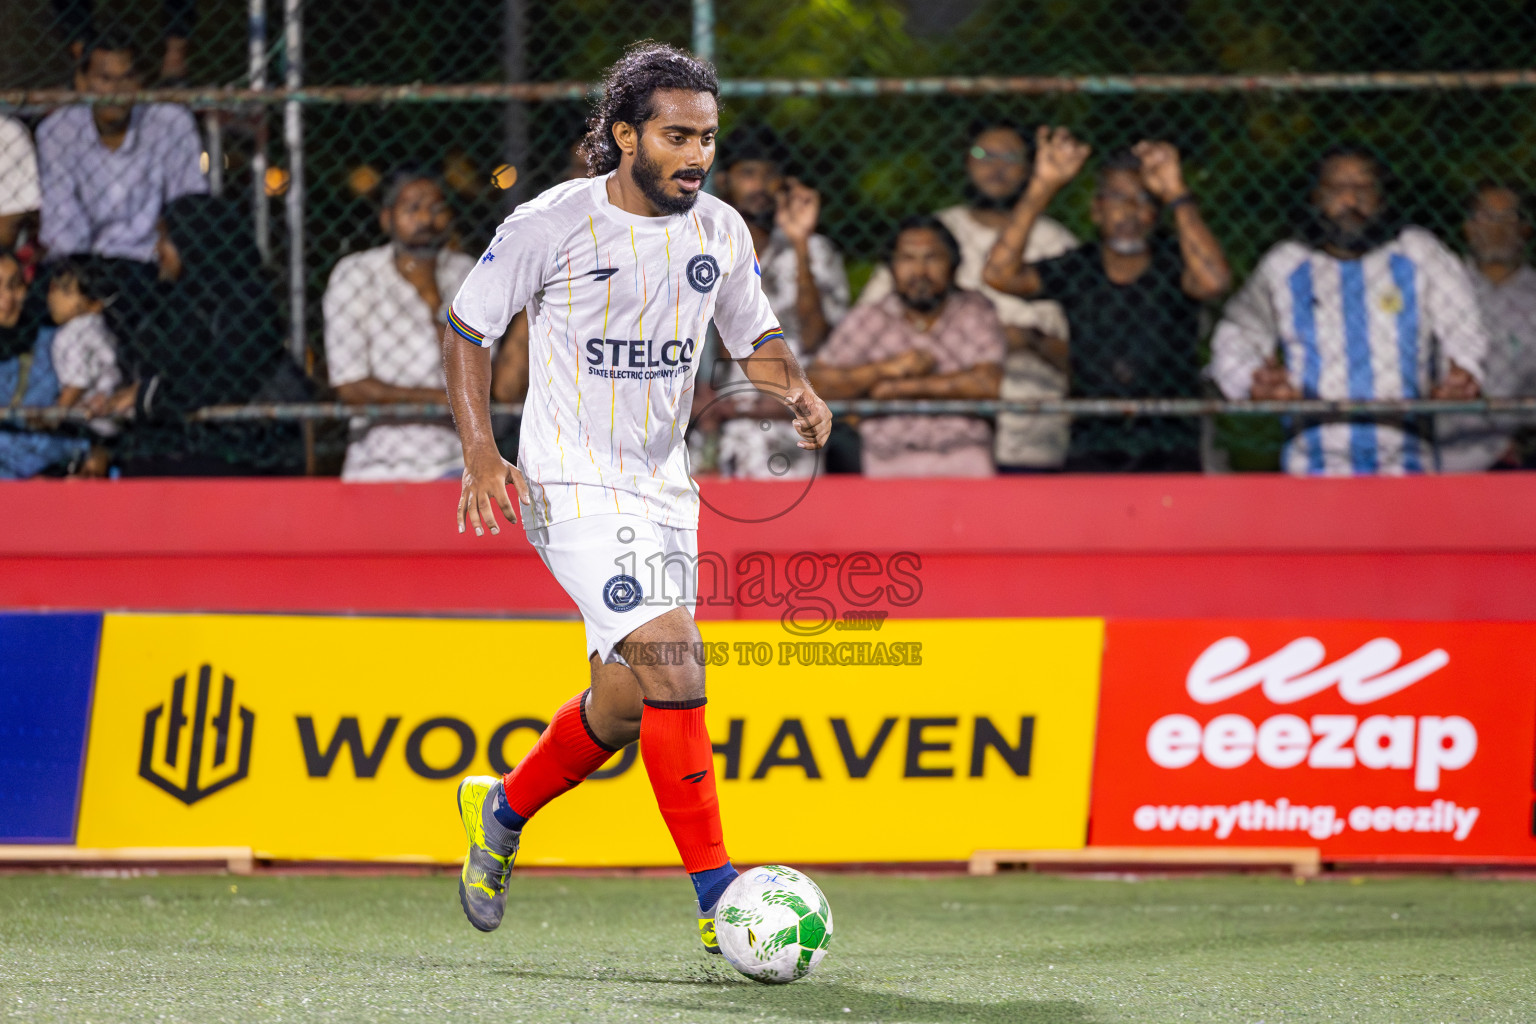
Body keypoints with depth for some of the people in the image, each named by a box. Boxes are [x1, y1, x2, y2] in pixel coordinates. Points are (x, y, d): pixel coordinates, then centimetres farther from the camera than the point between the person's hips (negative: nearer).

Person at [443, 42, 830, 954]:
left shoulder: (721, 232, 3)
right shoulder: (550, 226, -12)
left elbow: (757, 338, 16)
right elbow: (468, 327, -2)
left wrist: (797, 391, -6)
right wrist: (481, 455, -12)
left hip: (664, 491, 7)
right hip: (573, 488, -7)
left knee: (625, 704, 13)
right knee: (672, 659, -22)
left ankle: (502, 813, 42)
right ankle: (719, 901, -21)